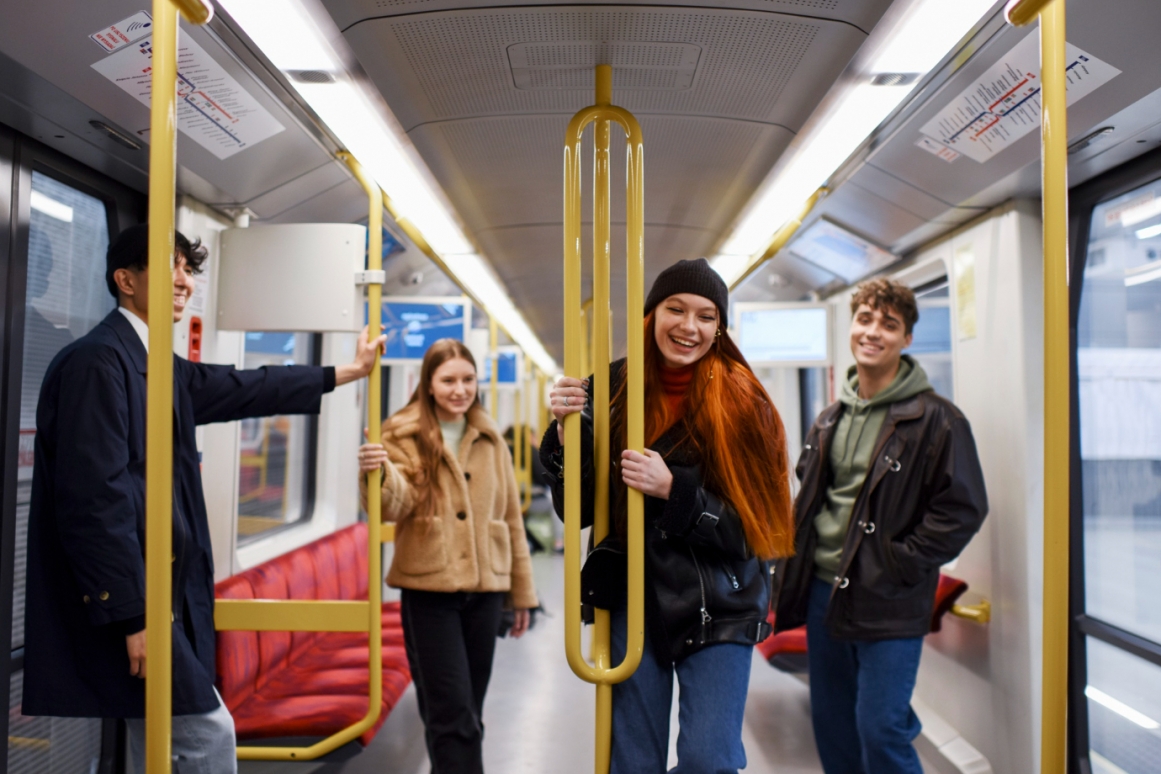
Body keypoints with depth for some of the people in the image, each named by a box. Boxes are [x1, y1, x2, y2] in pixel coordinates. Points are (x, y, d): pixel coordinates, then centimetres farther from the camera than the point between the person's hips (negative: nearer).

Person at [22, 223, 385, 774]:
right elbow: (93, 498, -21)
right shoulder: (97, 359, -15)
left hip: (154, 593, 10)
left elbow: (248, 389, 24)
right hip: (119, 600, -10)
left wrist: (348, 372, 32)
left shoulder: (160, 367, 14)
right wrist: (132, 614, -21)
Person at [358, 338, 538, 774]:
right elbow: (396, 506, -16)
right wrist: (379, 475, -39)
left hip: (484, 590, 4)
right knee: (452, 715, -5)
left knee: (468, 713, 14)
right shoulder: (403, 434, -2)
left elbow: (510, 517, 12)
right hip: (428, 590, -4)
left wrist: (521, 591, 12)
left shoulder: (489, 439, 9)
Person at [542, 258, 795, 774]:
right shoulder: (613, 389, -3)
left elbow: (753, 528, -9)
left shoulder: (742, 401, -9)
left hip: (719, 609, -2)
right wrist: (567, 429, -16)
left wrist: (672, 489, -23)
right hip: (632, 599, 2)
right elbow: (579, 510, 0)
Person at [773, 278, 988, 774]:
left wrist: (900, 568, -16)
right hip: (823, 592, 7)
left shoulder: (935, 419, -12)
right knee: (831, 726, 18)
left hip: (888, 605, -6)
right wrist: (799, 556, 9)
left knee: (881, 732, -2)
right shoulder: (831, 418, 9)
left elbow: (963, 509, -14)